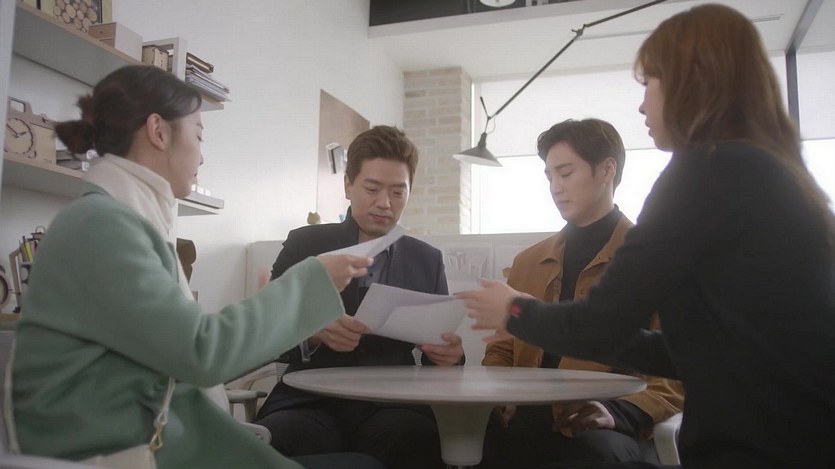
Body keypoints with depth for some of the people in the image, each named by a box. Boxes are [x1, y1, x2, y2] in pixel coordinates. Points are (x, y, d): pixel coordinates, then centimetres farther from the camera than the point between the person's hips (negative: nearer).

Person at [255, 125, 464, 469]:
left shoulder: (428, 260, 13)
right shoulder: (304, 244, 7)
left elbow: (441, 344, 14)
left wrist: (448, 354, -11)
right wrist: (312, 331, -20)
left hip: (390, 404, 2)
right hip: (311, 402, -1)